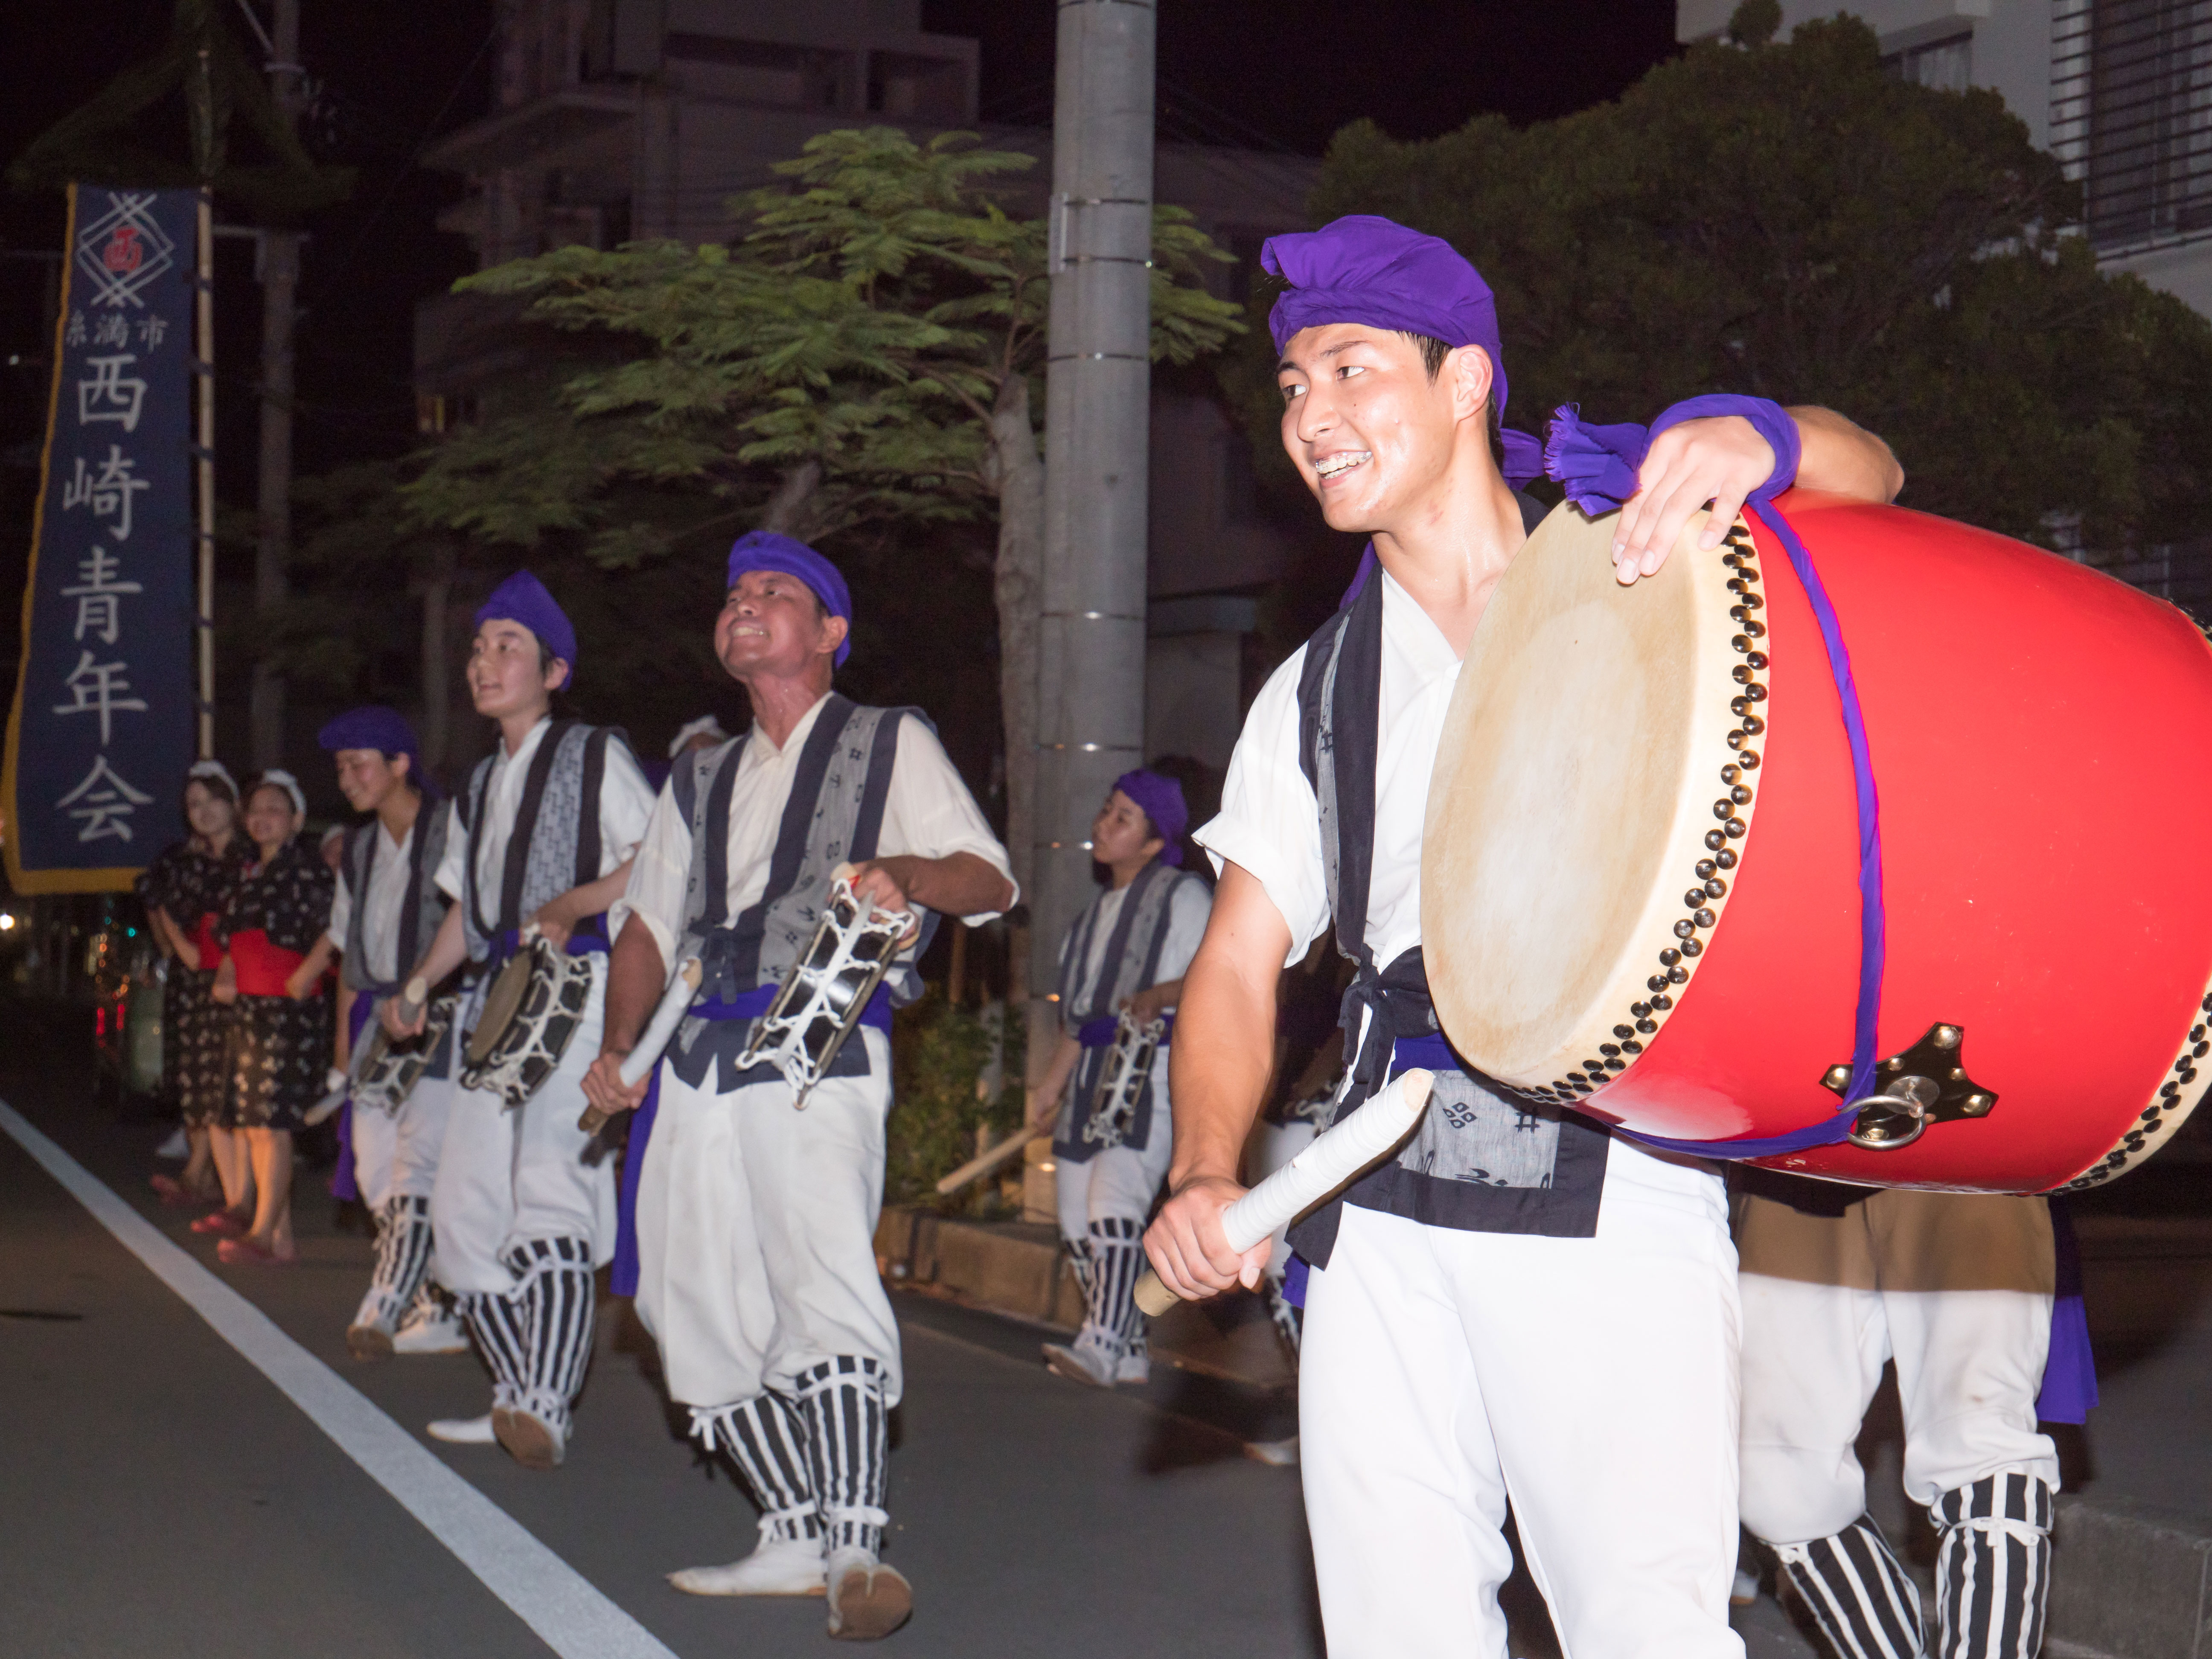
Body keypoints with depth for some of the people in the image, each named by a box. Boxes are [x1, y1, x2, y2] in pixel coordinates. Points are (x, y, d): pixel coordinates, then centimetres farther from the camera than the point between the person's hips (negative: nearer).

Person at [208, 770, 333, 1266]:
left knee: (272, 1122, -14)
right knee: (252, 1125, 7)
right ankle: (282, 1237, 10)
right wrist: (226, 978, 11)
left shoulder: (306, 872, -7)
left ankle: (264, 1233, -17)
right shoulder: (250, 877, 19)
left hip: (289, 1008, -9)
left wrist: (303, 980, -14)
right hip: (248, 1011, 9)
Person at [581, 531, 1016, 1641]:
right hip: (699, 1057, 7)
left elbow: (991, 882, 2)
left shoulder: (890, 745, 11)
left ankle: (855, 1550, -28)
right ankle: (795, 1538, 12)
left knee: (824, 1279, -23)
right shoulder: (700, 782, 27)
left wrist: (902, 870, -19)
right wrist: (621, 1047, 9)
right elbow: (649, 923, 25)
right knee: (698, 1308, 3)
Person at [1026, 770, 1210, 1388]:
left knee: (1114, 1204, -24)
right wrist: (1056, 1076, 23)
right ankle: (1131, 1354, 11)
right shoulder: (1100, 908, 23)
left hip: (1153, 1073, -8)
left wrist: (1160, 996, -27)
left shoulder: (1182, 896, 0)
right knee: (1077, 1220, 4)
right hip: (1093, 1072, 8)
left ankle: (1102, 1345, -33)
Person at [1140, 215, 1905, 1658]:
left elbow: (1864, 480, -6)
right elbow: (1243, 960, 14)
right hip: (1381, 1212, 4)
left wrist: (1753, 443, -30)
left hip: (1616, 1198, -4)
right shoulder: (1317, 693, 17)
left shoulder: (1638, 579, 7)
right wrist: (1207, 1176, -4)